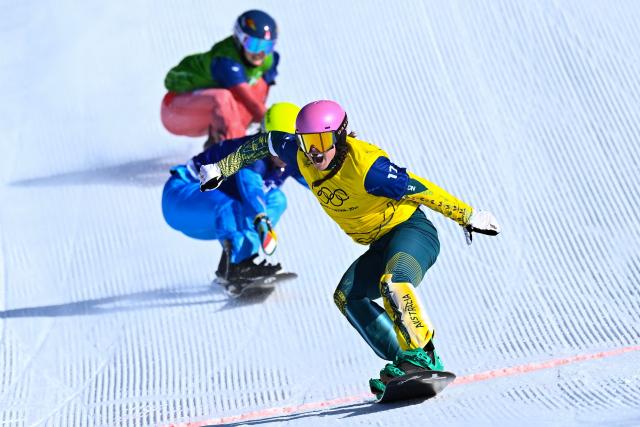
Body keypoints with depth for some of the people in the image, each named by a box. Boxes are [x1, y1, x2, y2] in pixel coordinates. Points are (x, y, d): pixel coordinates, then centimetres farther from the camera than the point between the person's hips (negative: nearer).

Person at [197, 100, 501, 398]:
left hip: (412, 231, -8)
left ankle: (423, 357, -36)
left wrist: (468, 216, -18)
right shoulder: (303, 157, -6)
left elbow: (421, 189, -23)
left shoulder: (365, 166, -28)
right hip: (381, 246, 8)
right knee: (347, 295, -11)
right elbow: (265, 142, 13)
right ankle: (405, 364, -17)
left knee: (392, 282, -35)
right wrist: (220, 168, 20)